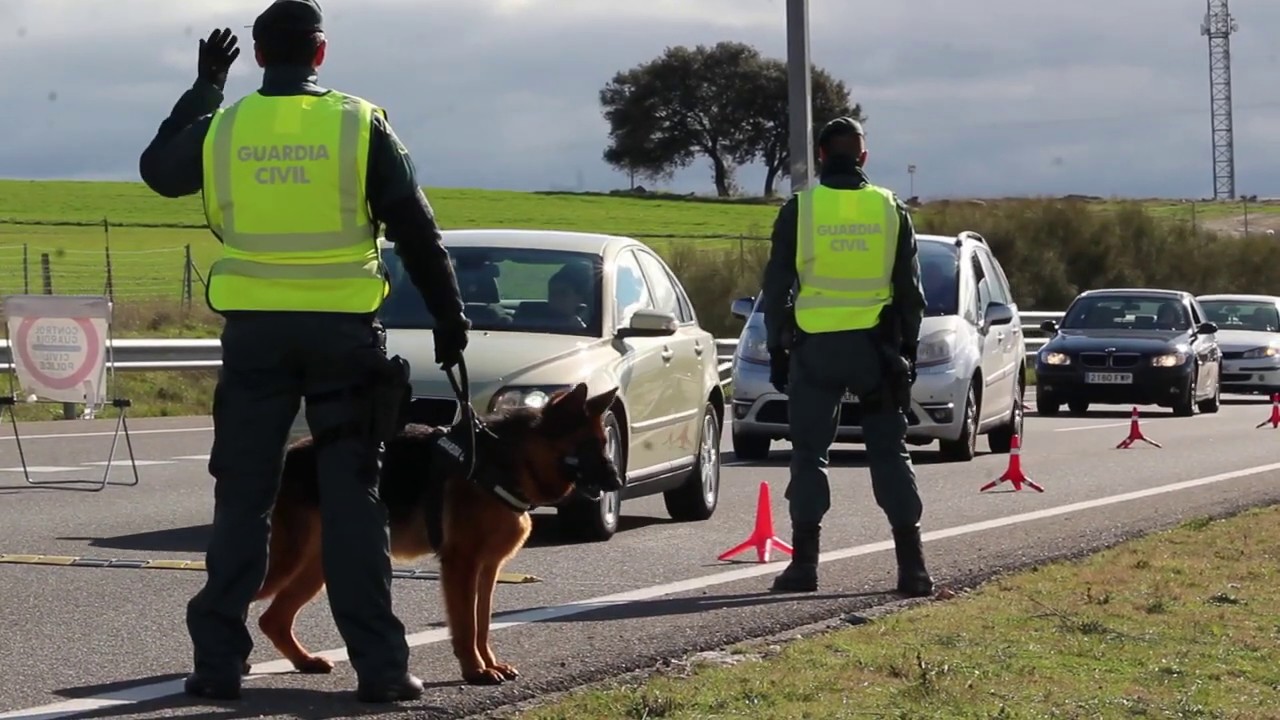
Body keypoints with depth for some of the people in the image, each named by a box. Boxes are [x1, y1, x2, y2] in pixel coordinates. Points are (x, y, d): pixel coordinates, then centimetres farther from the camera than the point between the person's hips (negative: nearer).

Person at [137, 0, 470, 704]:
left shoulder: (222, 129, 1)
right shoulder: (360, 125, -3)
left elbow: (157, 168, 23)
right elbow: (415, 231, -1)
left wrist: (203, 88, 30)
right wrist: (449, 314, 7)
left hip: (254, 329, 1)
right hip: (343, 329, -1)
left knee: (241, 498, 8)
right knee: (352, 498, 3)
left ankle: (218, 662, 7)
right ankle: (379, 665, 0)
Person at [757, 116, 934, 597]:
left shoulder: (799, 210, 0)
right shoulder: (891, 210, 5)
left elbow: (776, 286, 1)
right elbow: (910, 289, 8)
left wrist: (776, 348, 7)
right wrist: (908, 348, 15)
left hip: (815, 346, -2)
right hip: (876, 346, 2)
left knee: (809, 454, 6)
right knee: (890, 454, 6)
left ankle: (804, 565, 1)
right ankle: (912, 566, 1)